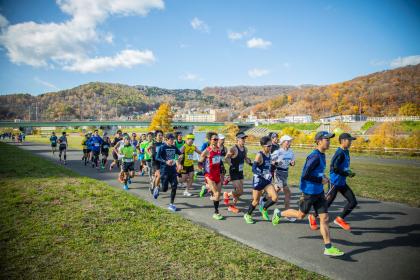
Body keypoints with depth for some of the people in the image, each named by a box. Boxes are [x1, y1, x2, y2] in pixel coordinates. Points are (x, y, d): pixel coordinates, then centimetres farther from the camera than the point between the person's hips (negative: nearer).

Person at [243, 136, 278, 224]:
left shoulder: (269, 155, 3)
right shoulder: (259, 155, -18)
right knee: (256, 201, 7)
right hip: (258, 180, -6)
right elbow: (253, 168, -24)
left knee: (275, 198, -9)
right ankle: (247, 215, 33)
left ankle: (264, 209, 19)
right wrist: (263, 175, -34)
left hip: (267, 181, 6)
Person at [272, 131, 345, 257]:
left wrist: (323, 178, 6)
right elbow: (305, 175, -26)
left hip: (319, 192, 8)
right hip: (309, 192, -8)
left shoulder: (322, 155, 6)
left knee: (324, 218, 5)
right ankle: (279, 213, 35)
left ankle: (328, 248, 10)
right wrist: (321, 180, -18)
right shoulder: (315, 156, -22)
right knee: (300, 215, 12)